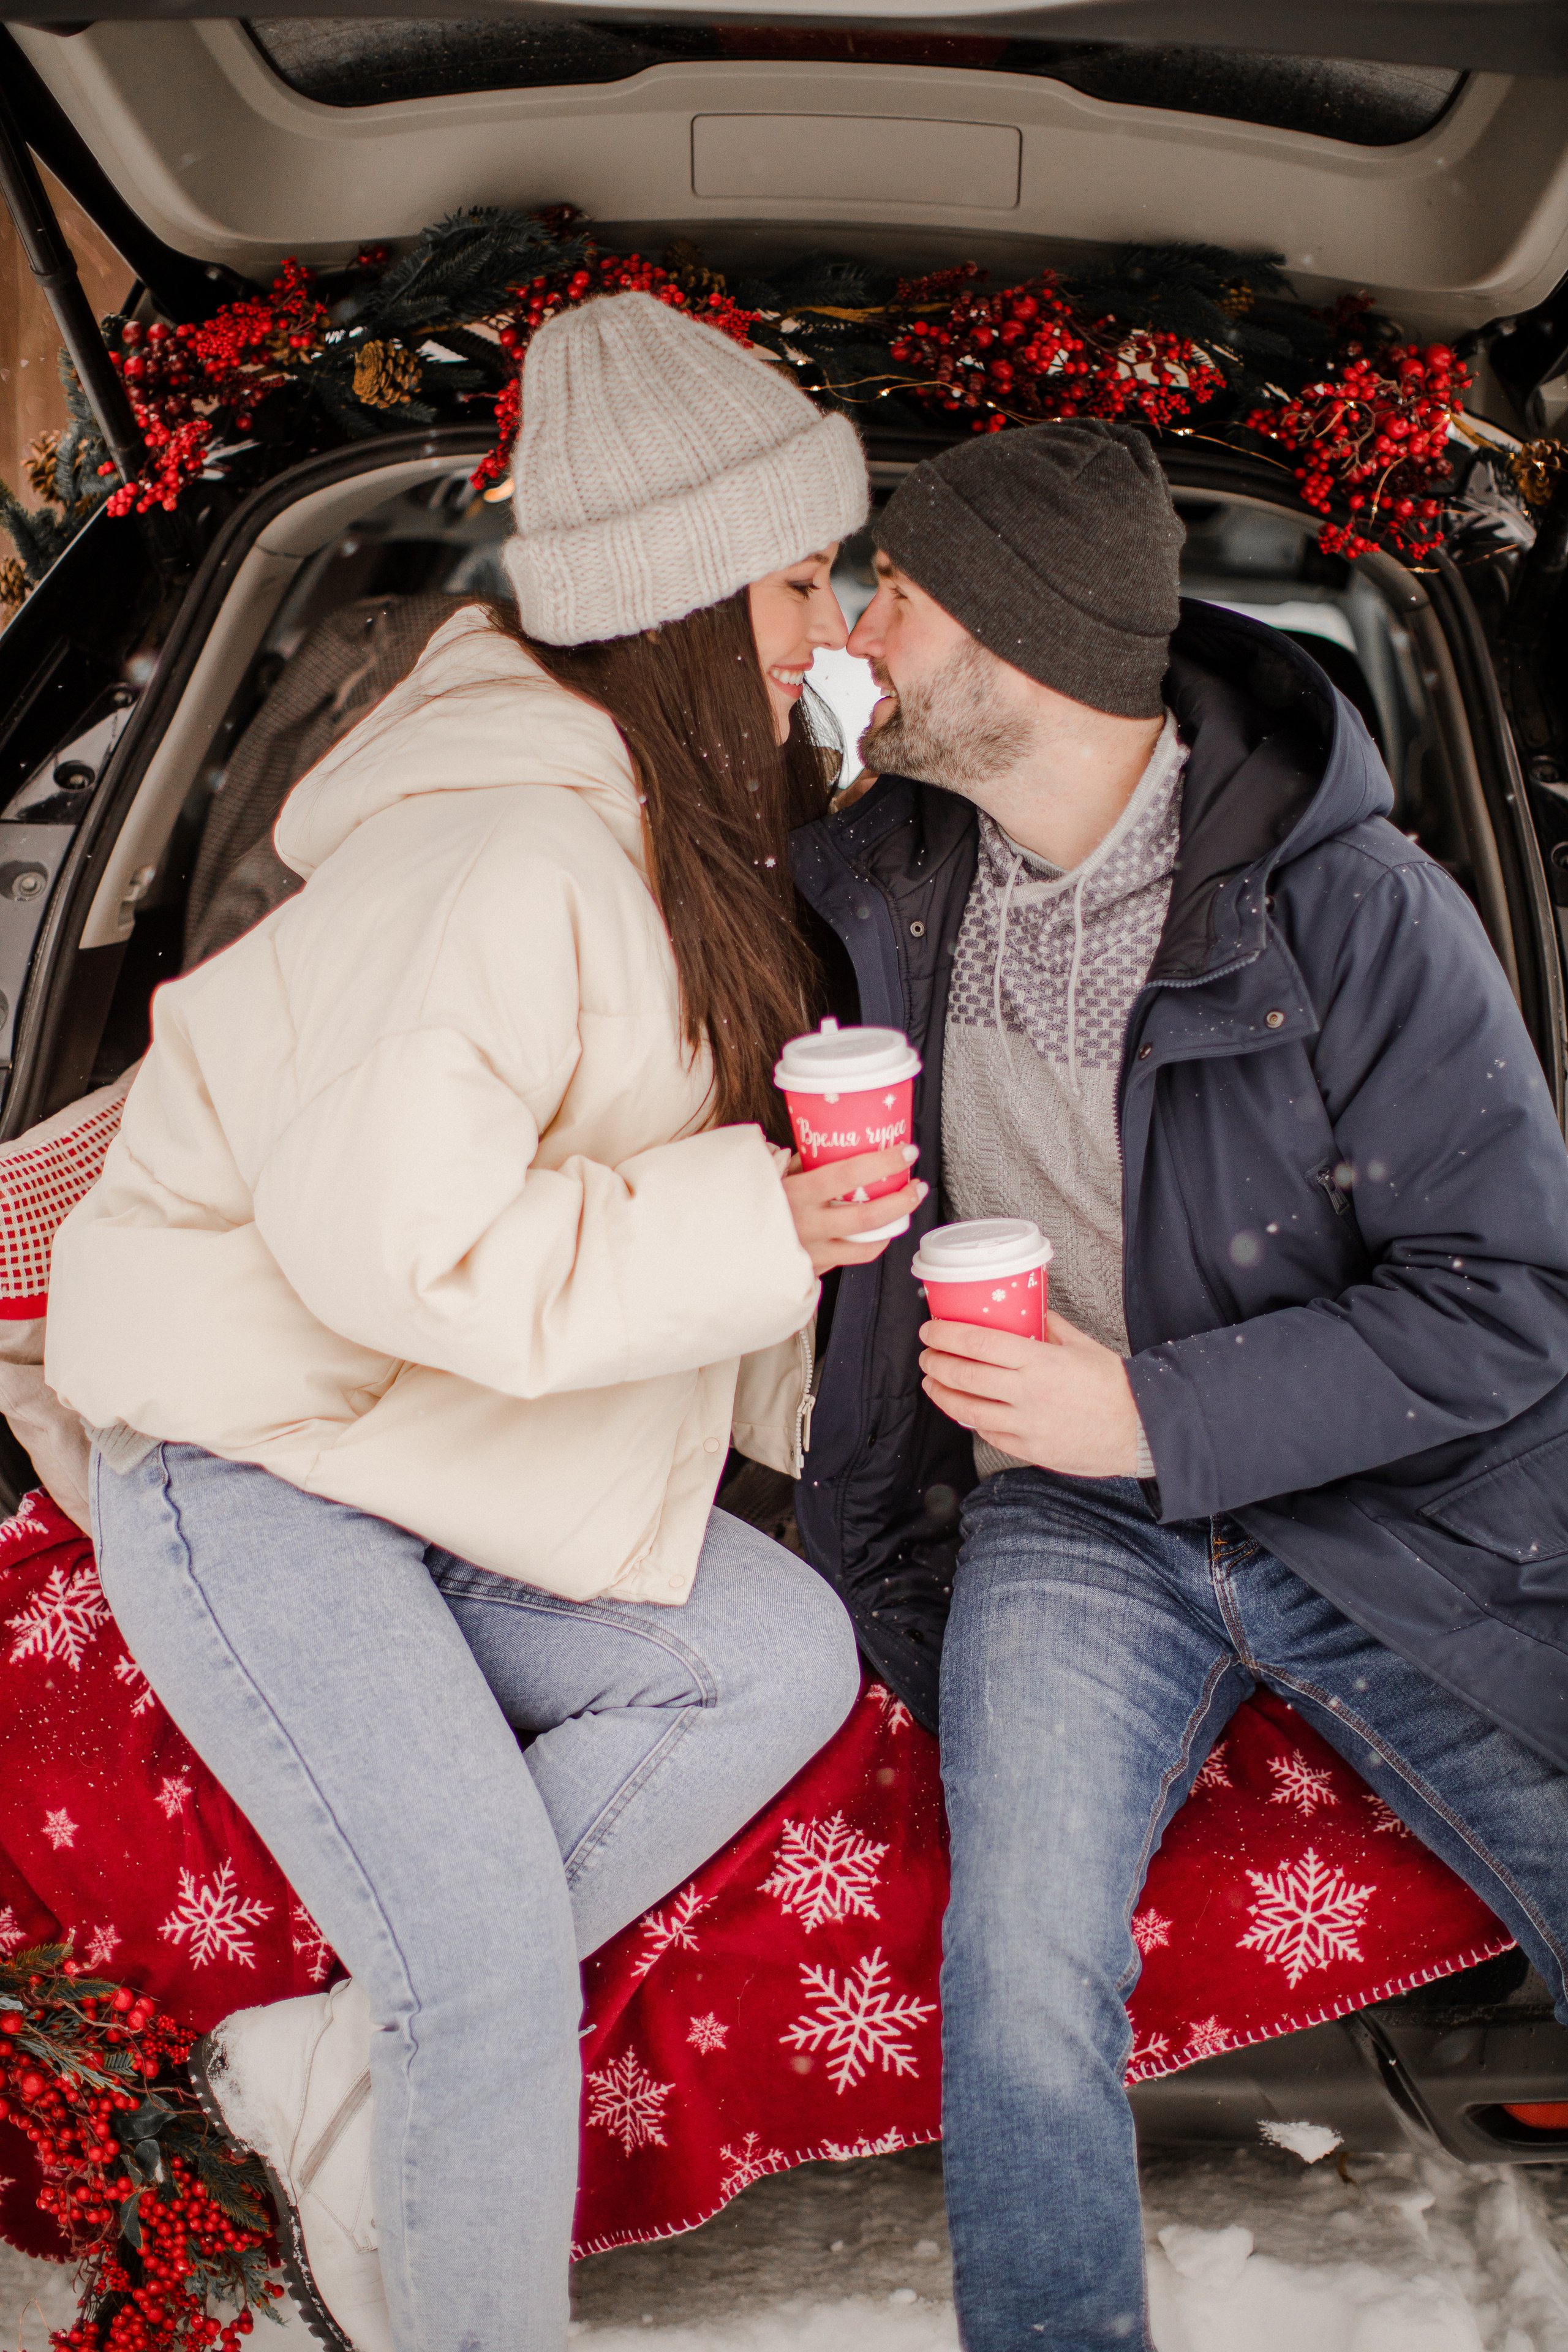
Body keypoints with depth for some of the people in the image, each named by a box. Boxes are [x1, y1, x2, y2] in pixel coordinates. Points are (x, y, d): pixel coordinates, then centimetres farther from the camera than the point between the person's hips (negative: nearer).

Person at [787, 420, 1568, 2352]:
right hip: (1074, 1527, 2)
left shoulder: (1351, 907, -15)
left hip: (1389, 1504, -2)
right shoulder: (883, 882, 1)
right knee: (1022, 1971, -22)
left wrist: (1151, 1412, -20)